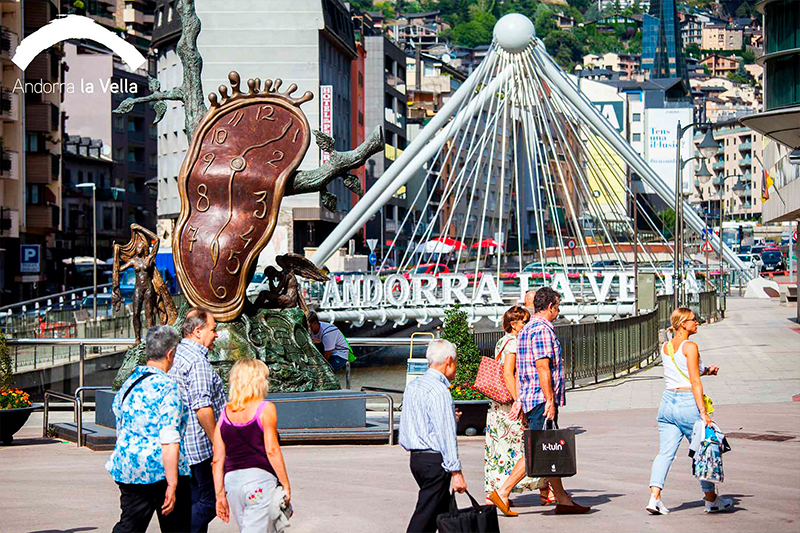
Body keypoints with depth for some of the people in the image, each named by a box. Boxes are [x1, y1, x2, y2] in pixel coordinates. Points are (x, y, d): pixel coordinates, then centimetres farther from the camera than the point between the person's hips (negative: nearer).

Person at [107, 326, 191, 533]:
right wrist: (172, 485, -20)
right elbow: (169, 441, -20)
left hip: (127, 468, 7)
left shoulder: (128, 382, 8)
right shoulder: (167, 388, -15)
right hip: (161, 469, -7)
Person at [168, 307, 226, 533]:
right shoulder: (198, 361, -17)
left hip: (181, 445, 10)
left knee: (196, 500, 13)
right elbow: (202, 407, -23)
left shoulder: (176, 355, 14)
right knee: (211, 499, -5)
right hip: (200, 444, -10)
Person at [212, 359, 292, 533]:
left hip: (231, 480, 6)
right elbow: (272, 451, -8)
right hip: (260, 476, -6)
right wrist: (286, 485, -2)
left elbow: (218, 460, 9)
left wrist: (220, 495, 13)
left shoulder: (225, 413, 11)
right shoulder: (265, 409, -3)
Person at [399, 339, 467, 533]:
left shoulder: (412, 386, 13)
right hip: (435, 460, -9)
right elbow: (446, 435, -19)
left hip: (416, 457, 9)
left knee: (445, 510, 16)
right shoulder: (439, 391, -16)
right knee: (425, 517, -7)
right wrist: (456, 472, -18)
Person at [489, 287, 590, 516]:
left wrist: (520, 400, 20)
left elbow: (521, 369, 20)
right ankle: (502, 493, -13)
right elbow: (543, 367, -20)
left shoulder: (526, 329, 18)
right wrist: (549, 400, -20)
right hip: (542, 398, -10)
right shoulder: (542, 330, -13)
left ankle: (562, 500, 15)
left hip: (530, 398, 10)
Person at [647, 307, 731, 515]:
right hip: (688, 403, -6)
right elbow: (695, 381, -15)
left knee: (665, 452, 2)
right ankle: (711, 499, 20)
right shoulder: (690, 347, -10)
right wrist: (703, 411, -17)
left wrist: (706, 370, 17)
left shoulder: (665, 347, 13)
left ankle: (654, 497, -14)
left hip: (668, 402, 6)